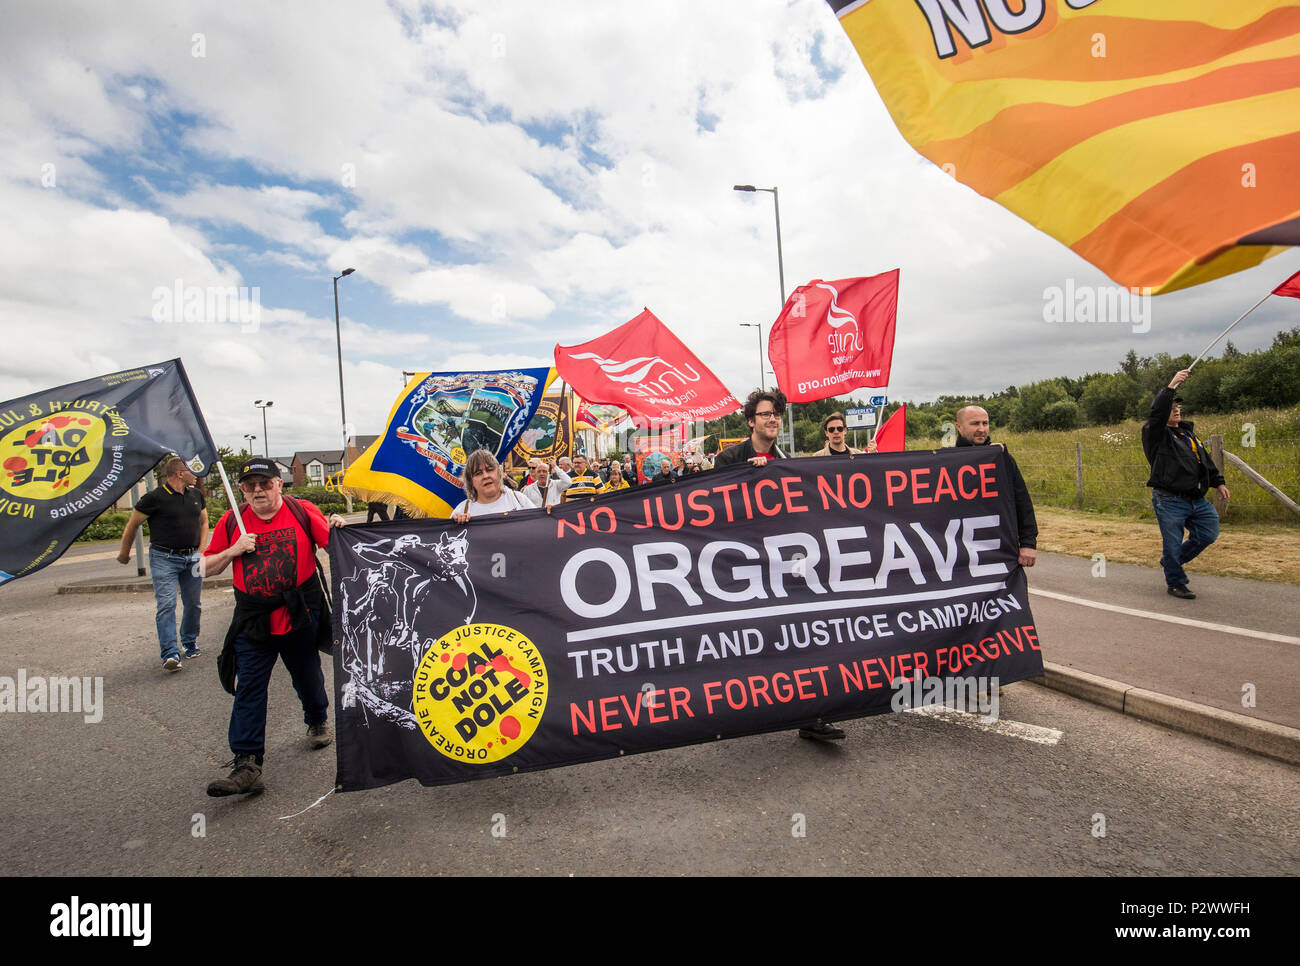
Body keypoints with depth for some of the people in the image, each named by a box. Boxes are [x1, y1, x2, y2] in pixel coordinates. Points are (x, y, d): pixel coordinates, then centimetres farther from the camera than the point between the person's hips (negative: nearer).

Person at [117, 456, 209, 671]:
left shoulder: (197, 495, 8)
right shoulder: (155, 498, -9)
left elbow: (204, 522, 19)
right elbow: (132, 525, 2)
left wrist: (200, 551, 7)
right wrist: (124, 553, 11)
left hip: (191, 558, 5)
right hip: (164, 558, -5)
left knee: (193, 604, 10)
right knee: (166, 605, -12)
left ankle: (190, 644, 29)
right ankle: (170, 654, -12)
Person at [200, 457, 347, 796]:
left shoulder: (302, 511, -4)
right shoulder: (231, 521, 2)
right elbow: (206, 568, 8)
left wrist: (338, 528, -25)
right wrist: (234, 550, -10)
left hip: (300, 614, -1)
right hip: (253, 620, 1)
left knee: (307, 676, 16)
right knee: (249, 689, -2)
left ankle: (318, 721, 44)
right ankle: (247, 765, 1)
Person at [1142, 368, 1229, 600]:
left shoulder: (1189, 434, 20)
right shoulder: (1155, 434, -4)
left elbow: (1206, 461, 27)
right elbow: (1157, 413, -24)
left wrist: (1219, 482, 22)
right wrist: (1171, 386, -28)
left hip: (1197, 500, 7)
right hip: (1169, 501, -7)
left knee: (1209, 533, 8)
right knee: (1173, 543, -3)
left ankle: (1169, 561, 27)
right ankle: (1175, 582, 15)